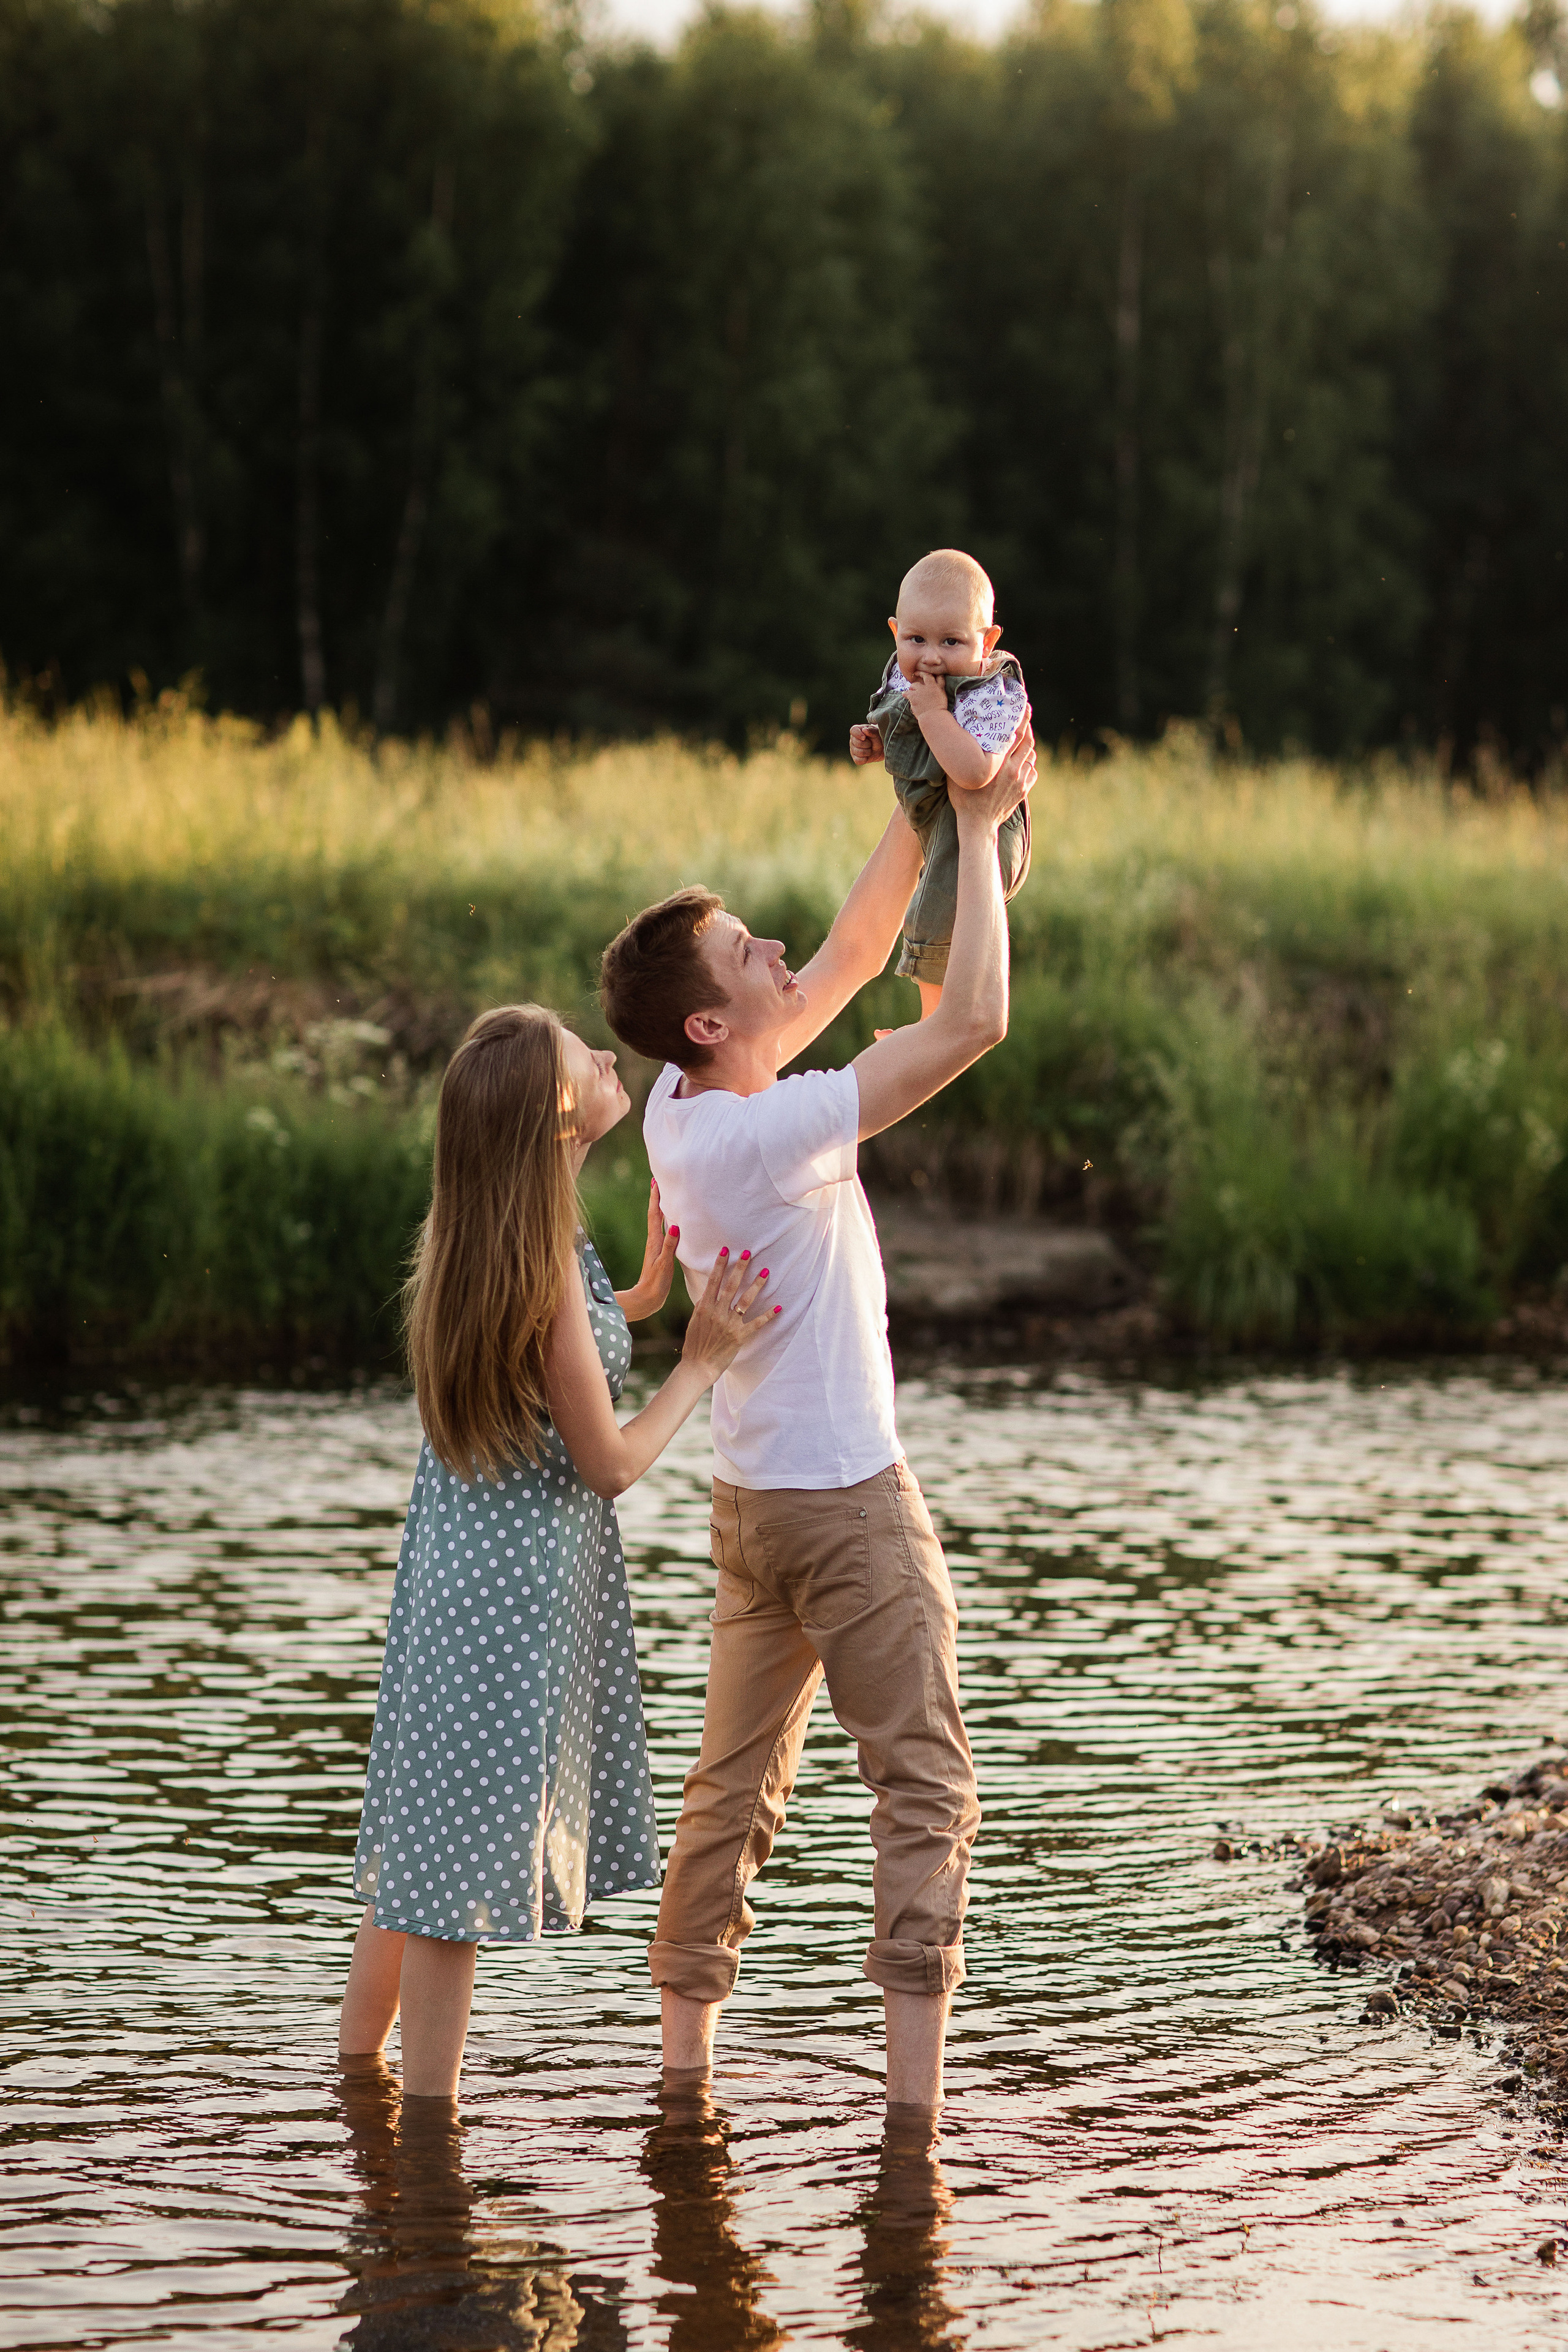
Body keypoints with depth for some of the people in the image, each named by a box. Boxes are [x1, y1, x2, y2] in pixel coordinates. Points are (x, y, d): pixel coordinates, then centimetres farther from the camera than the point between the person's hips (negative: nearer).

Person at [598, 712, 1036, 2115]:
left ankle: (685, 2058, 19)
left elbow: (854, 956, 11)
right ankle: (913, 2092, -4)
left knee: (736, 1789, 14)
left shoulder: (683, 1107, 0)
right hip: (848, 1501, -8)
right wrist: (979, 828, -18)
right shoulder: (767, 1134, -24)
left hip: (749, 1505, 8)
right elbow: (975, 1019, -26)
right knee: (924, 1789, -2)